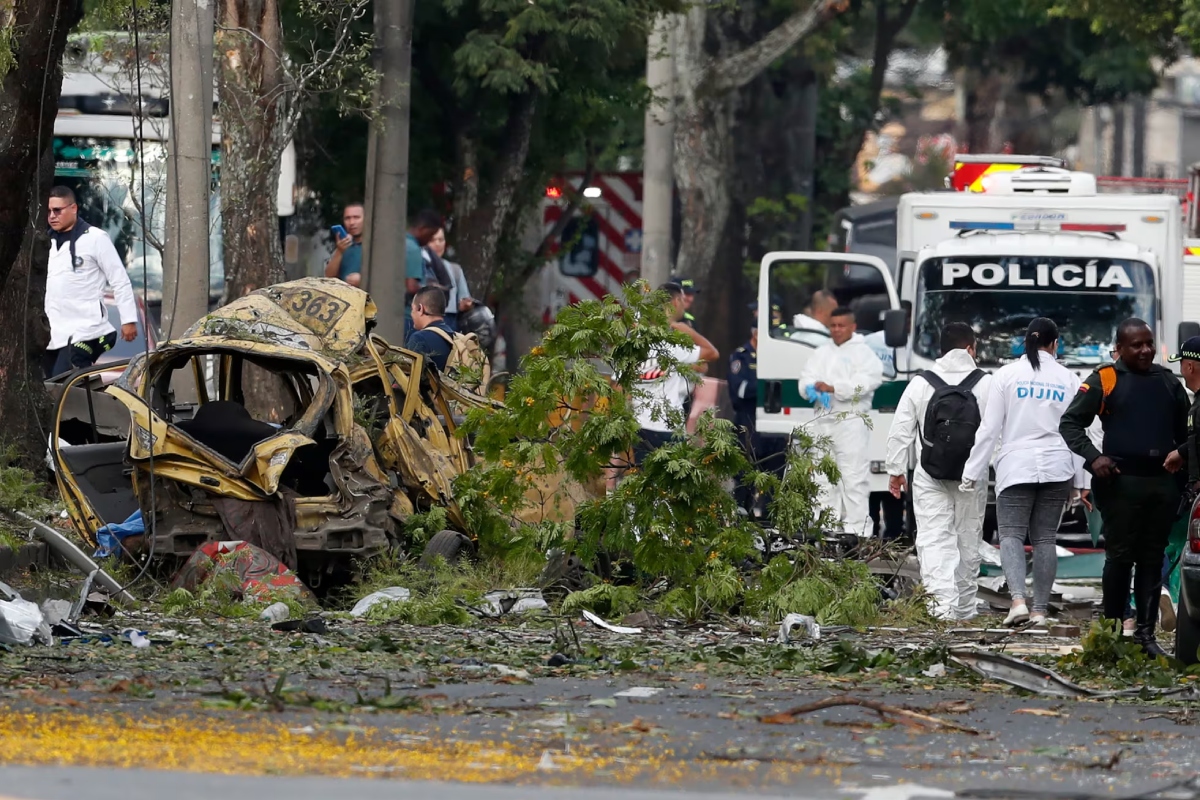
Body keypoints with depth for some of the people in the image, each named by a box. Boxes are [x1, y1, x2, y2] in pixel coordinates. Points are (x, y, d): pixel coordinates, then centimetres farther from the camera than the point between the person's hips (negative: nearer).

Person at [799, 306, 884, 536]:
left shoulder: (862, 352, 0)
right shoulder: (822, 353, 19)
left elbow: (867, 380, -14)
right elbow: (806, 377, 11)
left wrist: (834, 388, -23)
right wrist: (813, 388, -14)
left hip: (851, 421, -6)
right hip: (823, 420, 6)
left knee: (853, 476, -10)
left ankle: (856, 527, -12)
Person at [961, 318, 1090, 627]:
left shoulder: (1006, 375, -1)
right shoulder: (1069, 380, 5)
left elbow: (989, 428, -2)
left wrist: (974, 472, 3)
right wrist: (1082, 481, 11)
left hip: (1016, 466, -2)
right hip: (1056, 467, 2)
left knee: (1011, 534, -5)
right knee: (1045, 538, 7)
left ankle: (1018, 599, -25)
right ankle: (1040, 609, 6)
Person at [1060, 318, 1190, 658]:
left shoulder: (1168, 383, 14)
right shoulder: (1104, 381, -1)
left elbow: (1184, 431, 25)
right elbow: (1070, 423, -1)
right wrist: (1093, 457, -14)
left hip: (1163, 483, 4)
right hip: (1122, 482, -4)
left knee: (1152, 559, 5)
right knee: (1120, 557, -3)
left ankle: (1145, 632, 8)